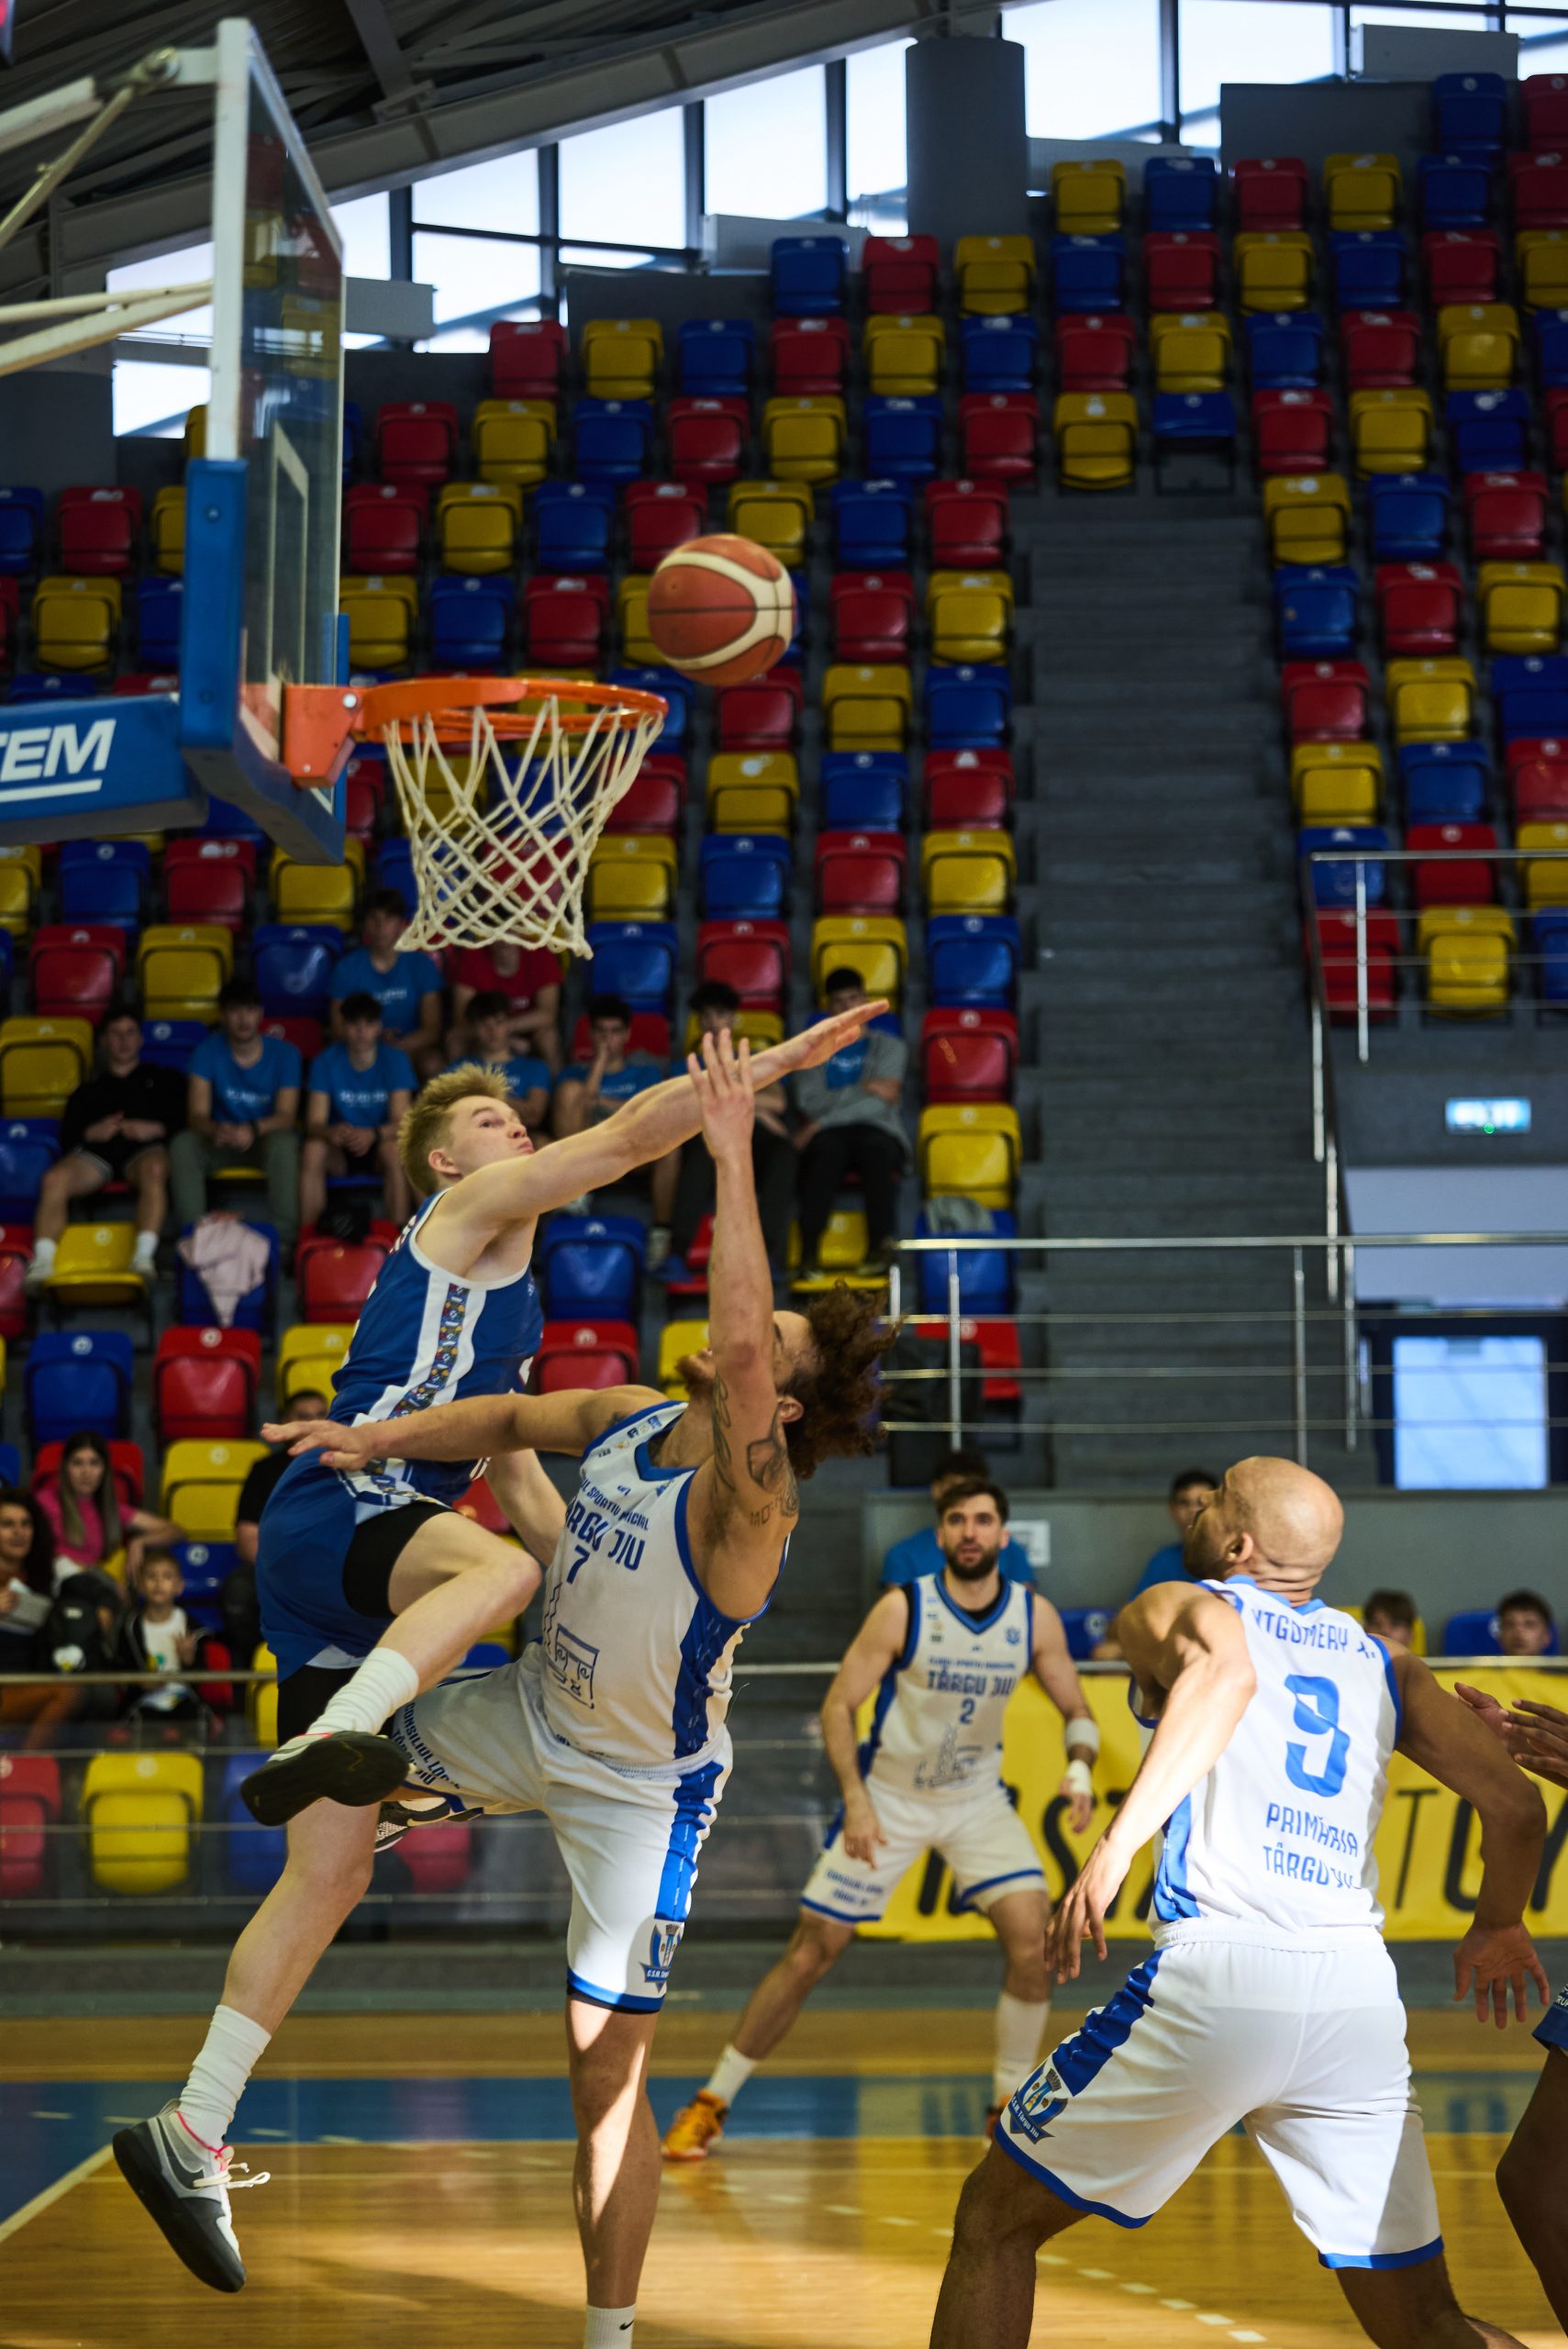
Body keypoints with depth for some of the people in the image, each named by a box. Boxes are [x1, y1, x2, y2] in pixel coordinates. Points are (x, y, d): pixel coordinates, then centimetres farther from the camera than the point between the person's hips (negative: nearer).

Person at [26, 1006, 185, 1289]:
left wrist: (156, 1129, -5)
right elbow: (67, 1136, 19)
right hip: (96, 1151, 2)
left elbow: (184, 1122, 15)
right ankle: (42, 1263, -42)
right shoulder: (88, 1090, 34)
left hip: (143, 1148, -2)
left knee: (154, 1170, -42)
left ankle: (144, 1256, -52)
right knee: (54, 1179, -33)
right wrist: (91, 1133, -3)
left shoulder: (163, 1078, 30)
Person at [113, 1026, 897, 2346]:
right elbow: (510, 1419, 14)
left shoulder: (748, 1501, -31)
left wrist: (734, 1157, -51)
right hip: (530, 1717, 8)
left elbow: (742, 1351, -51)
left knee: (608, 2068, -6)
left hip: (642, 1787, -8)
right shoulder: (629, 1420, -7)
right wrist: (379, 1439, 2)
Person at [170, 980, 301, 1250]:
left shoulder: (284, 1053, -5)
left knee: (285, 1143, -37)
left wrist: (254, 1129, -37)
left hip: (266, 1139, -1)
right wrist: (217, 1131, -37)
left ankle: (283, 1238, -35)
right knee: (182, 1144, -30)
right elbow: (197, 1115, -12)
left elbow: (286, 1116, -14)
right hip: (221, 1145, 1)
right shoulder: (208, 1051, -5)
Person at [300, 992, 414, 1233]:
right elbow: (314, 1123, -12)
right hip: (340, 1150, 1)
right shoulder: (326, 1062, -5)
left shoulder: (395, 1059, -7)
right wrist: (331, 1132, -37)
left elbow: (401, 1121, -15)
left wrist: (373, 1135, -37)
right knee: (312, 1150, -31)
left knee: (394, 1150, -35)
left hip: (380, 1143, -1)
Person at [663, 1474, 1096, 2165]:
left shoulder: (1035, 1616, -8)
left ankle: (1009, 2103, 5)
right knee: (811, 1952, -3)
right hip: (888, 1796, -2)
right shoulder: (903, 1609, -17)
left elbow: (1075, 1710, 2)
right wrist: (855, 1798, -24)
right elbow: (838, 1705, -13)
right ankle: (712, 2101, 9)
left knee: (1032, 1940, -15)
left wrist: (1080, 1769, -19)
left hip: (977, 1797, 3)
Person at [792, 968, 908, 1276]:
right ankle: (809, 1250, -51)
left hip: (878, 1129, 0)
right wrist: (863, 1089, -2)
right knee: (825, 1153, -37)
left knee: (877, 1149, -38)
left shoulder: (889, 1046, 22)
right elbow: (809, 1101, 6)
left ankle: (879, 1245, -53)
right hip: (828, 1135, 0)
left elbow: (883, 1101, 3)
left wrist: (822, 1121, -4)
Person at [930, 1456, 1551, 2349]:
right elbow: (1518, 1805, 15)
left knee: (995, 2219, 14)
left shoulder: (1173, 1607, 9)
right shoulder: (1385, 1663, 22)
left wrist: (1119, 1841, -21)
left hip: (1219, 1975, -4)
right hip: (1361, 1996, 4)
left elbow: (1226, 1670, -16)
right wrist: (1498, 1927, 34)